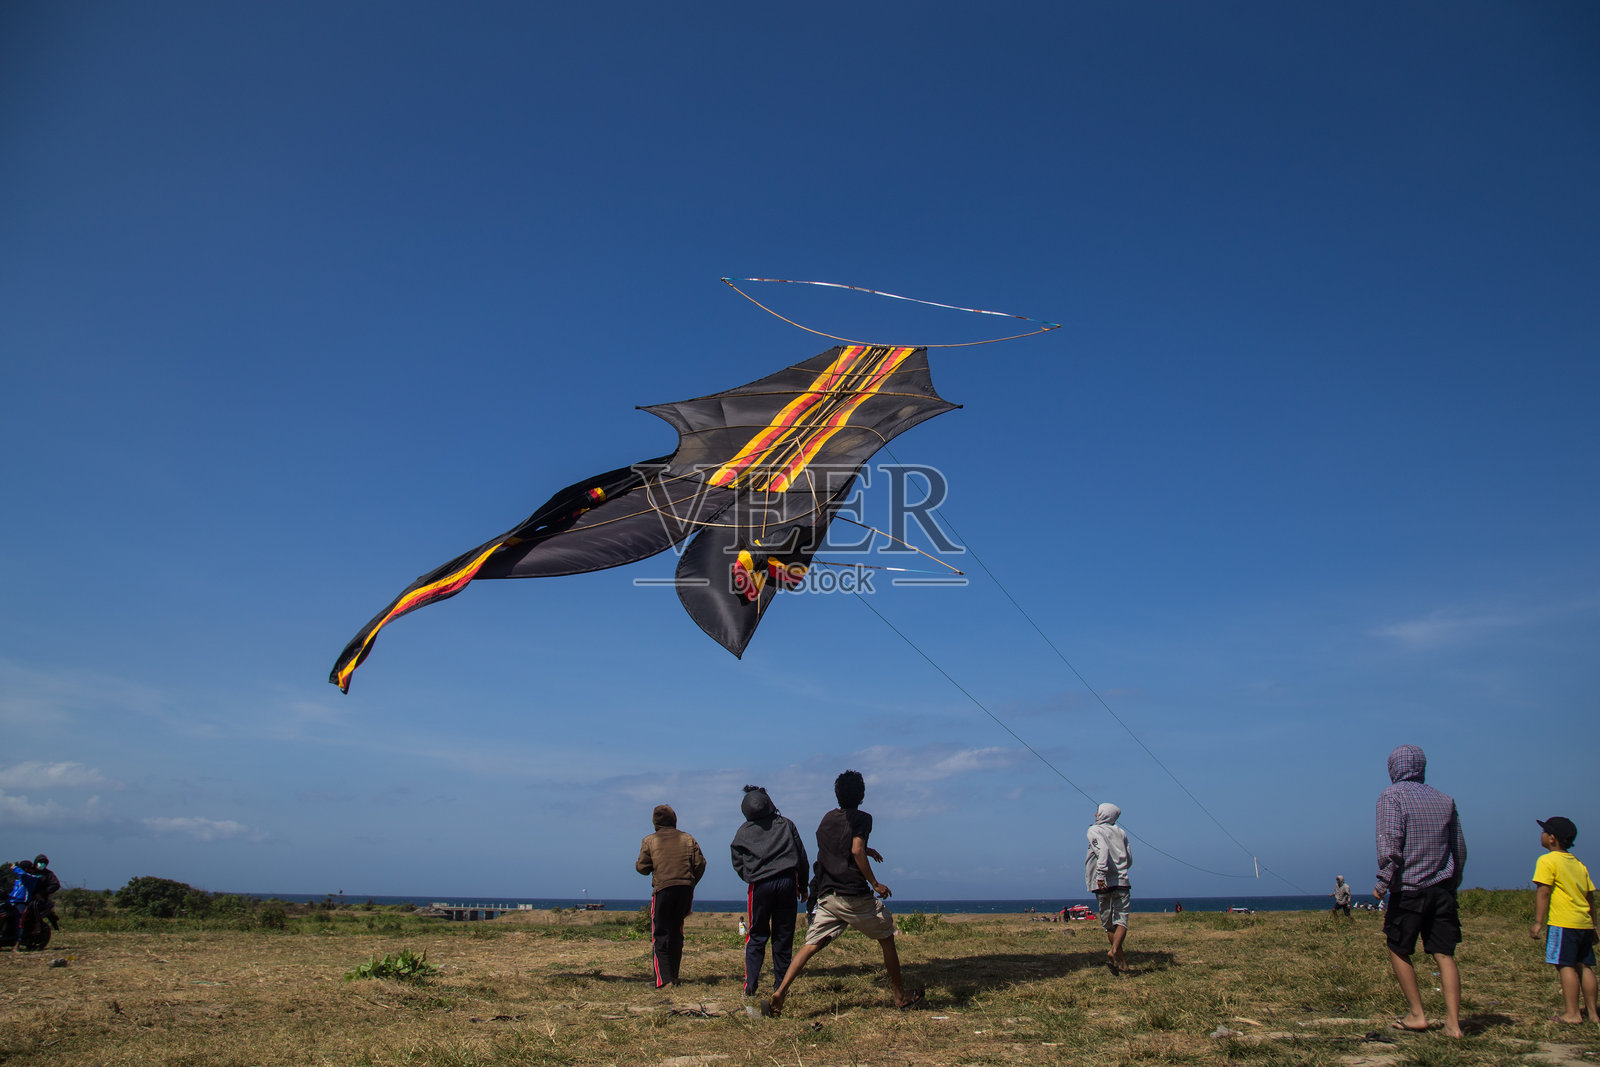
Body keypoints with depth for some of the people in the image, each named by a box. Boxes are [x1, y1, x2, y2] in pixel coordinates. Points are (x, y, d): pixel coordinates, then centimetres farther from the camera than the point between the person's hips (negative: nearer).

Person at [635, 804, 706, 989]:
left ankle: (664, 978, -9)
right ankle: (674, 976, 17)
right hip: (685, 889, 3)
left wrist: (638, 864, 24)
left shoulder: (649, 841, 3)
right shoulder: (688, 839, 10)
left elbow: (642, 868, 2)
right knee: (677, 933, 15)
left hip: (662, 890, -3)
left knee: (660, 934, 1)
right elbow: (700, 863, 5)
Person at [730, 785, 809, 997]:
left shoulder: (743, 832, 7)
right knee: (783, 937, 7)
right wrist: (803, 886, 16)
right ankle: (781, 985, 7)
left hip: (759, 886, 0)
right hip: (787, 882, 1)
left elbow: (738, 863, 8)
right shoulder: (786, 824, 9)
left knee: (757, 936, 9)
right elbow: (802, 857, 9)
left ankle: (750, 985, 0)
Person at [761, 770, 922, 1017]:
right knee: (886, 938, 13)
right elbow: (856, 851, -16)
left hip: (826, 896, 5)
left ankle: (780, 992, -17)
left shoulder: (827, 818, 17)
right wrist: (875, 883, -12)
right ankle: (901, 996, 20)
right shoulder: (862, 818, -2)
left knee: (811, 945, -1)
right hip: (854, 896, -5)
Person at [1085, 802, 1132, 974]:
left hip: (1102, 884, -2)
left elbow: (1103, 849, -19)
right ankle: (1114, 951, -26)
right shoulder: (1121, 832, 14)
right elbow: (1129, 860, 15)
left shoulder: (1094, 831, 1)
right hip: (1121, 882, 2)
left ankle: (1121, 959, 11)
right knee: (1121, 921, -4)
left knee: (1108, 924, 10)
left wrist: (1100, 874, -26)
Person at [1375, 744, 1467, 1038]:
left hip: (1409, 890, -5)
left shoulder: (1392, 796, -6)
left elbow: (1390, 843, -18)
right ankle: (1453, 1022, -2)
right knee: (1444, 955, 4)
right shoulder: (1444, 799, 11)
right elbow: (1460, 848, 14)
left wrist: (1383, 883, -13)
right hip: (1442, 889, 5)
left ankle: (1416, 1015, 12)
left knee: (1398, 950, 11)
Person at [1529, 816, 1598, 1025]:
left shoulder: (1547, 861, -7)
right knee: (1584, 966, 11)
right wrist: (1593, 926, 24)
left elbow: (1543, 893, -13)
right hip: (1585, 922, 8)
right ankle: (1593, 1012, 14)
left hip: (1563, 923, -8)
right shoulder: (1579, 863, 16)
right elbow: (1590, 896, 18)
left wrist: (1538, 923, -12)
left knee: (1566, 966, -5)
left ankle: (1572, 1013, -6)